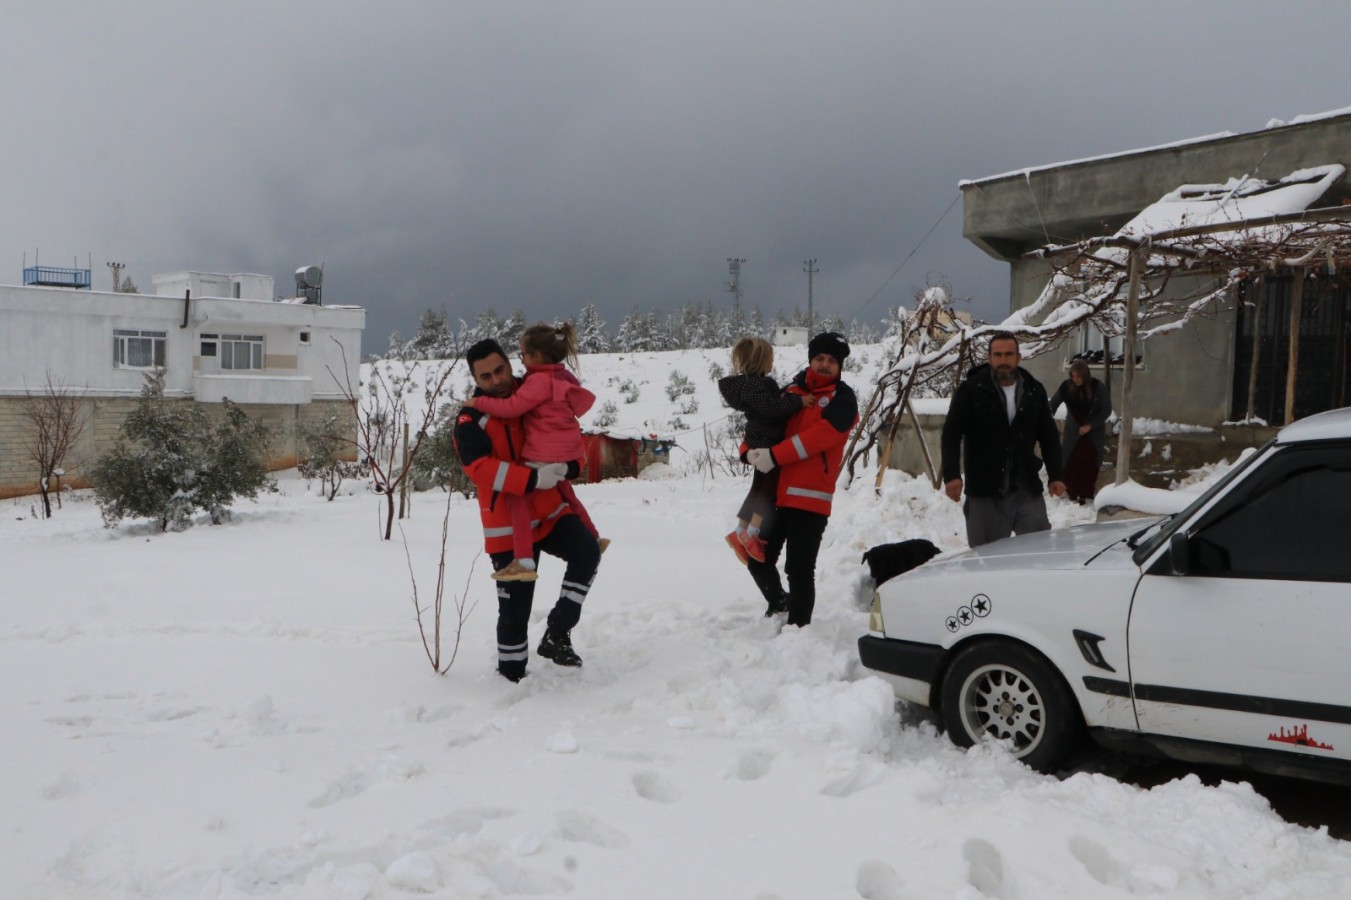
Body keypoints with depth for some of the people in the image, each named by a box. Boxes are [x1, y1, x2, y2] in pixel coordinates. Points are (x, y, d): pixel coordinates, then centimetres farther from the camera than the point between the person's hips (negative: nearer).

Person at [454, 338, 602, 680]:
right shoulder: (471, 421, -8)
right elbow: (481, 470, -22)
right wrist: (533, 479, -31)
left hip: (550, 510, 3)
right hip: (507, 525, -3)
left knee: (587, 550, -24)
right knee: (515, 609, 3)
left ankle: (557, 633, -12)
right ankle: (511, 675, 23)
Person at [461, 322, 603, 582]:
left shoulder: (539, 380, -16)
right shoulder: (563, 377, 13)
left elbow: (511, 407, -20)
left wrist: (477, 402, -10)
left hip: (545, 457, -10)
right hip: (568, 454, 10)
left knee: (517, 496, -6)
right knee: (564, 492, 32)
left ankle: (524, 561, -14)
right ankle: (592, 539, 45)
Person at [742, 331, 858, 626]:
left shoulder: (842, 398, -2)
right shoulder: (792, 391, 16)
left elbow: (819, 435, -16)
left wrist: (774, 455, -21)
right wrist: (750, 451, -3)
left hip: (810, 498, -6)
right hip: (776, 494, 6)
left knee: (799, 569, -4)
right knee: (758, 558, 14)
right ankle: (780, 603, 38)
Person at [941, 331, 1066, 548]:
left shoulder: (1034, 390, 7)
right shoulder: (971, 390, -5)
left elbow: (1049, 435, 14)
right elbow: (952, 433, -8)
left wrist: (1055, 476, 8)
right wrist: (951, 475, -19)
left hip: (1028, 489, 3)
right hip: (985, 491, -3)